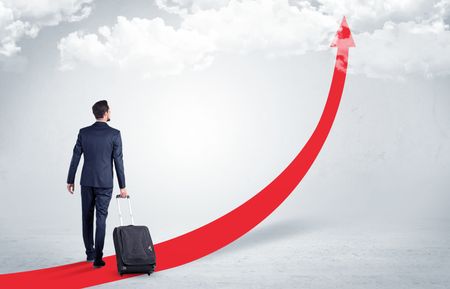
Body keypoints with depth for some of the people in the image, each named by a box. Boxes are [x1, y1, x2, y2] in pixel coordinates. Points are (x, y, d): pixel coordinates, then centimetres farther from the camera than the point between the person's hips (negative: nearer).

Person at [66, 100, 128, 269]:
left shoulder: (84, 132, -1)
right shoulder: (114, 134, -9)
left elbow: (75, 158, 1)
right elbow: (118, 162, -9)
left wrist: (70, 180, 10)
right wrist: (122, 186, -3)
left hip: (87, 182, 3)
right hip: (105, 183, -3)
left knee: (87, 218, 15)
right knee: (101, 219, 0)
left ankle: (90, 253, 22)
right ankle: (97, 258, -5)